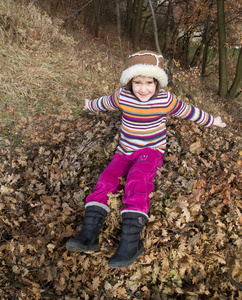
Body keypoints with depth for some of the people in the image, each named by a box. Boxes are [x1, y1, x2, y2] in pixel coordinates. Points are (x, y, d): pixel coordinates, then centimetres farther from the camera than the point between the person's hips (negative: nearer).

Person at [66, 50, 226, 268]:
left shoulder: (166, 100, -7)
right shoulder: (121, 97, -1)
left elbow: (189, 112, 8)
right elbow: (104, 103, 21)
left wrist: (211, 121, 22)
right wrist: (90, 105, 39)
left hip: (151, 151, -4)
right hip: (125, 151, 4)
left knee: (137, 180, -34)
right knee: (106, 180, -21)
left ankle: (131, 242, -37)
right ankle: (89, 236, -22)